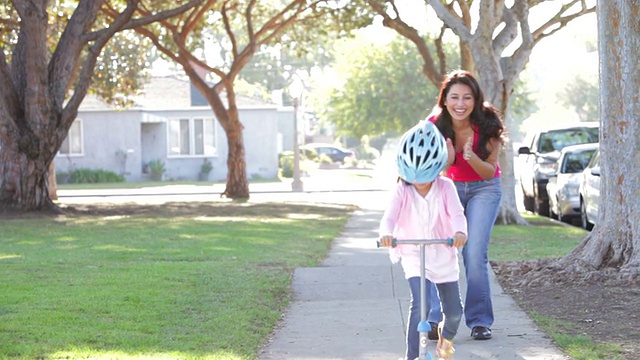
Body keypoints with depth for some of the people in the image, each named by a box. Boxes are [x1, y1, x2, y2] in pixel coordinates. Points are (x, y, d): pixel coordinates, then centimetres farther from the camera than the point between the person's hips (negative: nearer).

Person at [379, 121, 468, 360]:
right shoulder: (402, 190, -9)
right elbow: (390, 216, -21)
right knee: (420, 305, -23)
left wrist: (459, 231, -43)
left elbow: (456, 213, -20)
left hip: (444, 256, 2)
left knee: (454, 310, 8)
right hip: (413, 257, -2)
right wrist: (386, 233, -45)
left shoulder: (445, 187, -7)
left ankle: (446, 338, 44)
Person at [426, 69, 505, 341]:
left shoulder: (487, 125, -21)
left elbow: (490, 172, -14)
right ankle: (437, 319, -13)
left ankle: (479, 321, -7)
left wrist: (472, 158, -35)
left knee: (475, 253, -17)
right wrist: (447, 161, -36)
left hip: (484, 189, -2)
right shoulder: (435, 125, -18)